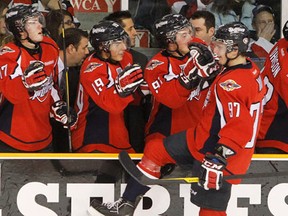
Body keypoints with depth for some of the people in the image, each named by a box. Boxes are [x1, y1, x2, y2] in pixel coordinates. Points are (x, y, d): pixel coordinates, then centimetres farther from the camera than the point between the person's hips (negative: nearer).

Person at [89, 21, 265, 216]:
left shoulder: (233, 82, -28)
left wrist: (218, 160, -31)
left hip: (215, 151, -11)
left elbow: (238, 127, -33)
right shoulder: (250, 69, 3)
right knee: (155, 150, 14)